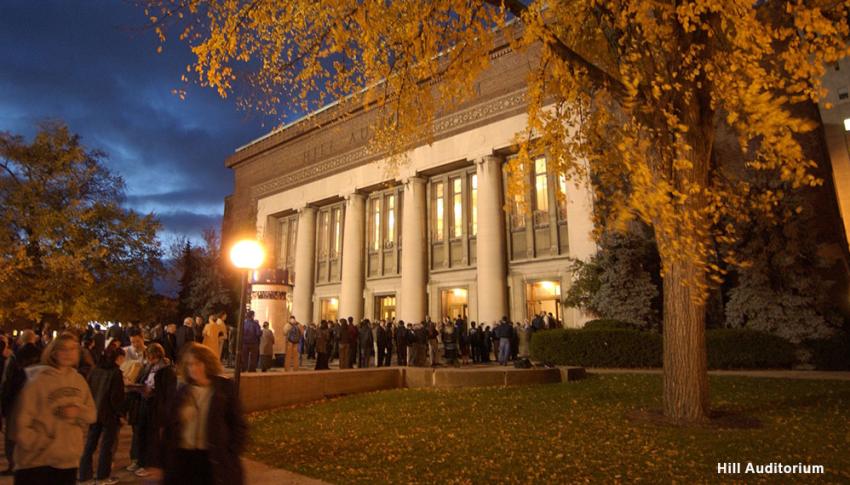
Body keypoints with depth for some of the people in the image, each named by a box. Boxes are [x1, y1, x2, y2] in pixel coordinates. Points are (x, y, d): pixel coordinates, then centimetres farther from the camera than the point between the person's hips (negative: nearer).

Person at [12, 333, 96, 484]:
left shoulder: (79, 381, 5)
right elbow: (22, 421, -10)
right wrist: (39, 445, -12)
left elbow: (92, 414, 9)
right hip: (37, 461, -5)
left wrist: (78, 412, -11)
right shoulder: (39, 380, -10)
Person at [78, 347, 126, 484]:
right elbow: (117, 397, -16)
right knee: (106, 445, 5)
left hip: (94, 412, 6)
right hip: (109, 414, -6)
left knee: (90, 444, 15)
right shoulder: (116, 372, -15)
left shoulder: (95, 370, 2)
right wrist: (119, 412, -3)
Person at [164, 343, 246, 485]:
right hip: (184, 458, 4)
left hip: (214, 461, -4)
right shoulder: (182, 393, 6)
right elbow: (171, 427, 11)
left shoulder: (225, 389, -5)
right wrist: (169, 457, 4)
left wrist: (230, 456, -10)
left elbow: (237, 425, -4)